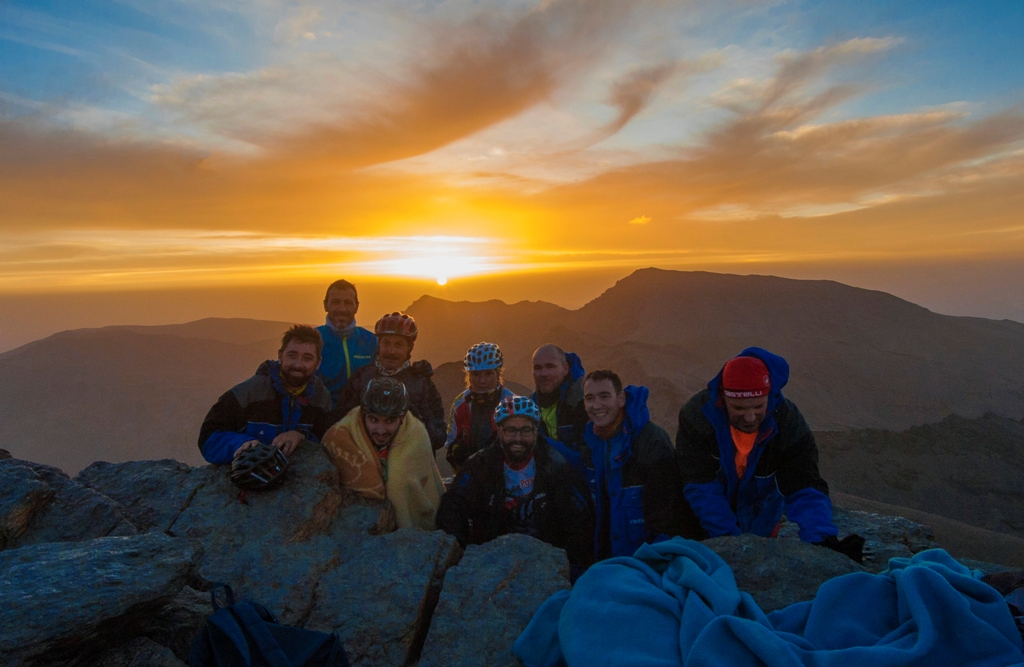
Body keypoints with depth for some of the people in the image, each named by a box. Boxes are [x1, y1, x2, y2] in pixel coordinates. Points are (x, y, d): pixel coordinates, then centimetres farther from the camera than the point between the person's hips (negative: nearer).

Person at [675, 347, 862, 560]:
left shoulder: (790, 424, -28)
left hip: (760, 512, 1)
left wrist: (823, 538, -48)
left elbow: (803, 490, -30)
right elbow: (700, 487, -32)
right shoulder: (696, 414, -34)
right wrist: (727, 536, -39)